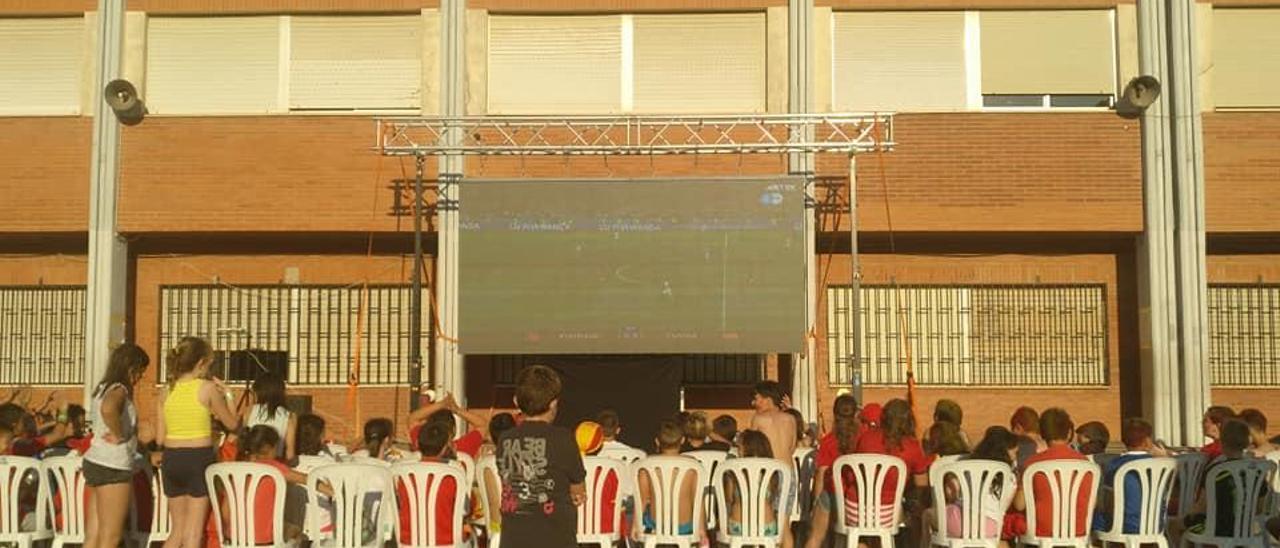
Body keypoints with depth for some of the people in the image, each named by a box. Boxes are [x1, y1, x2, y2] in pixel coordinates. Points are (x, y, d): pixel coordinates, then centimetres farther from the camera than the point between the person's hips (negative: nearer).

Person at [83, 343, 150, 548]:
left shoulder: (103, 388, 14)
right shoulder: (119, 390, -14)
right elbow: (108, 409, -38)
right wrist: (119, 435, -22)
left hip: (95, 461, 9)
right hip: (113, 467, -9)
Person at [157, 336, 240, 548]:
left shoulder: (168, 391, 5)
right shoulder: (208, 388, -8)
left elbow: (160, 438, 7)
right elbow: (232, 423, 2)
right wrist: (224, 395, 14)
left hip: (171, 459, 5)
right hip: (199, 457, -5)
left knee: (178, 530, 16)